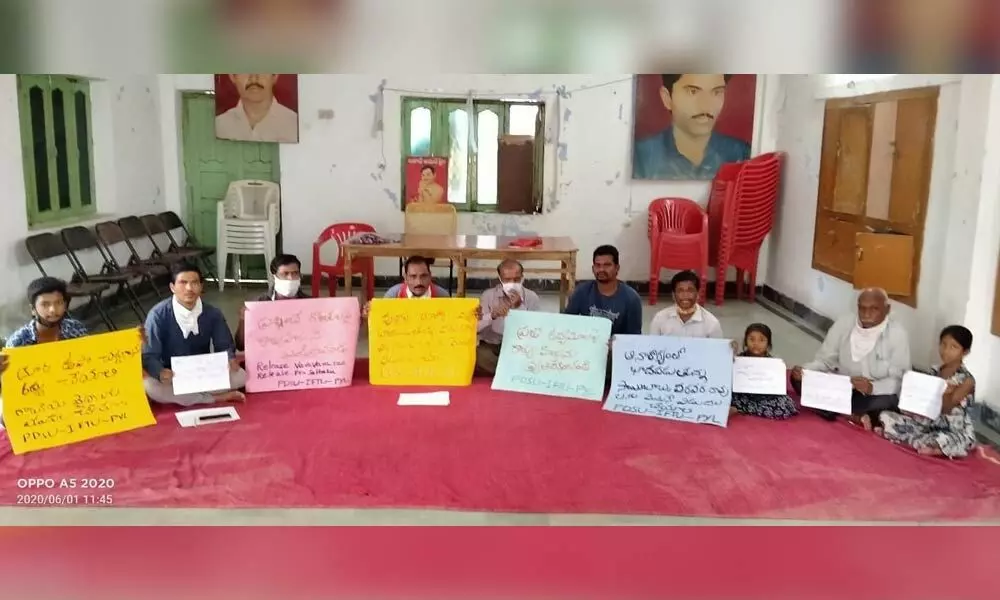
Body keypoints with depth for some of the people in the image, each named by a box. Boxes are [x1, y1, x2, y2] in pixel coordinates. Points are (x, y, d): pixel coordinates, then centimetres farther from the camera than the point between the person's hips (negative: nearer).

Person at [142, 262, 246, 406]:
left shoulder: (213, 314, -5)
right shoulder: (158, 315, -15)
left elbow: (224, 346, 2)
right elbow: (149, 355, -15)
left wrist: (230, 360, -23)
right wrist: (160, 372, -39)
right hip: (172, 377, -2)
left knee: (240, 375, -22)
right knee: (150, 386, -36)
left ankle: (180, 396, -17)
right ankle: (217, 398, -25)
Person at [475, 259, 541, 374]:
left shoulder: (532, 297, 1)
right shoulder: (488, 295, 1)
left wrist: (519, 308, -19)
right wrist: (492, 315, -28)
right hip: (491, 347, 0)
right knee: (476, 353, -33)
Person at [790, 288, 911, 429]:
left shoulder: (898, 335, -13)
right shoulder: (843, 324, -3)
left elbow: (900, 381, -17)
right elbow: (824, 360, 0)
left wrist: (872, 387, -39)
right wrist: (804, 370, -23)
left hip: (876, 394, -4)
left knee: (888, 402, -39)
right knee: (799, 378, -19)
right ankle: (855, 417, -23)